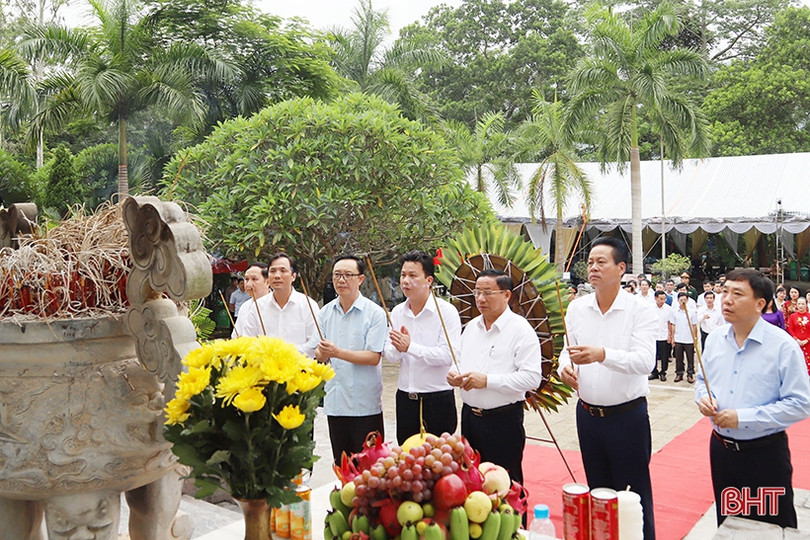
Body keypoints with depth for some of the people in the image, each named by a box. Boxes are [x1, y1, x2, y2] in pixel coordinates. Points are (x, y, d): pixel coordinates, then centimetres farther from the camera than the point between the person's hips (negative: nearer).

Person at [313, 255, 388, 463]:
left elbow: (373, 357, -14)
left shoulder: (374, 313, -8)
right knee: (341, 464, 15)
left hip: (365, 404, -5)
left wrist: (338, 352, -23)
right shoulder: (325, 312, 8)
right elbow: (318, 354, 7)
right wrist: (322, 352, -17)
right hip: (334, 401, 5)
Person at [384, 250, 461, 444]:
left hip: (438, 399, -5)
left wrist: (410, 347, -25)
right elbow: (389, 355, 6)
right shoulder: (397, 312, 7)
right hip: (405, 398, 5)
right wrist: (397, 348, -18)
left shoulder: (446, 311, -10)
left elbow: (450, 354, -20)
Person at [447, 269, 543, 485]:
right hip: (469, 416, 7)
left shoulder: (520, 329, -12)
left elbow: (532, 377, -20)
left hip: (503, 420, -6)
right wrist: (453, 374, -1)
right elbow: (461, 362, 22)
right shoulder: (471, 327, 11)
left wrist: (487, 380, -23)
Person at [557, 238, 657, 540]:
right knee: (597, 490, 20)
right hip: (587, 414, 5)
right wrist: (564, 367, -14)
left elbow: (646, 360, -24)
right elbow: (568, 349, 10)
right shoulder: (577, 308, 2)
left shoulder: (641, 310, -12)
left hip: (628, 416, -5)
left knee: (636, 492, 6)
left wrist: (602, 355, -40)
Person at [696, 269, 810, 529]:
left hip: (765, 454, -5)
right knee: (726, 525, 20)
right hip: (721, 447, 5)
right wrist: (703, 398, -7)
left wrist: (742, 417, -22)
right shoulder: (715, 339, 2)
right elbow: (703, 379, 16)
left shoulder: (782, 345, -15)